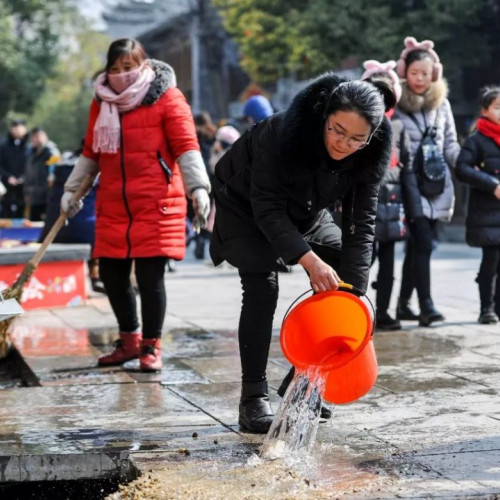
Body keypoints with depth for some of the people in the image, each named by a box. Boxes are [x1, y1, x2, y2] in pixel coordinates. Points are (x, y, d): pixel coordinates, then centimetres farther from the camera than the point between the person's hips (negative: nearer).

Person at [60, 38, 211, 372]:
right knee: (111, 274, 7)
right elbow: (91, 152, 21)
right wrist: (72, 189, 19)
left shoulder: (167, 97, -2)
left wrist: (198, 188, -17)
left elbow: (186, 146, -8)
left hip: (156, 205, -5)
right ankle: (130, 340, 25)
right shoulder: (102, 101, 13)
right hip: (113, 206, 5)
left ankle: (151, 346, 10)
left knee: (150, 275, -5)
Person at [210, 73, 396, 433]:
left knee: (346, 271, -5)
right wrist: (309, 259, -44)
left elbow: (360, 225, -22)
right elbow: (267, 208, -35)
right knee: (262, 289, -18)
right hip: (246, 204, -5)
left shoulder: (370, 156, -25)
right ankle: (254, 398, -12)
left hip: (305, 210, 5)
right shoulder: (285, 132, -39)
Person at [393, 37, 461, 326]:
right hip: (410, 185, -5)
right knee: (423, 243, -14)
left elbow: (451, 145, 15)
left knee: (417, 246, 9)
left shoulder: (442, 103, 11)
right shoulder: (394, 103, -3)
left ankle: (404, 303, 19)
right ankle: (426, 305, -12)